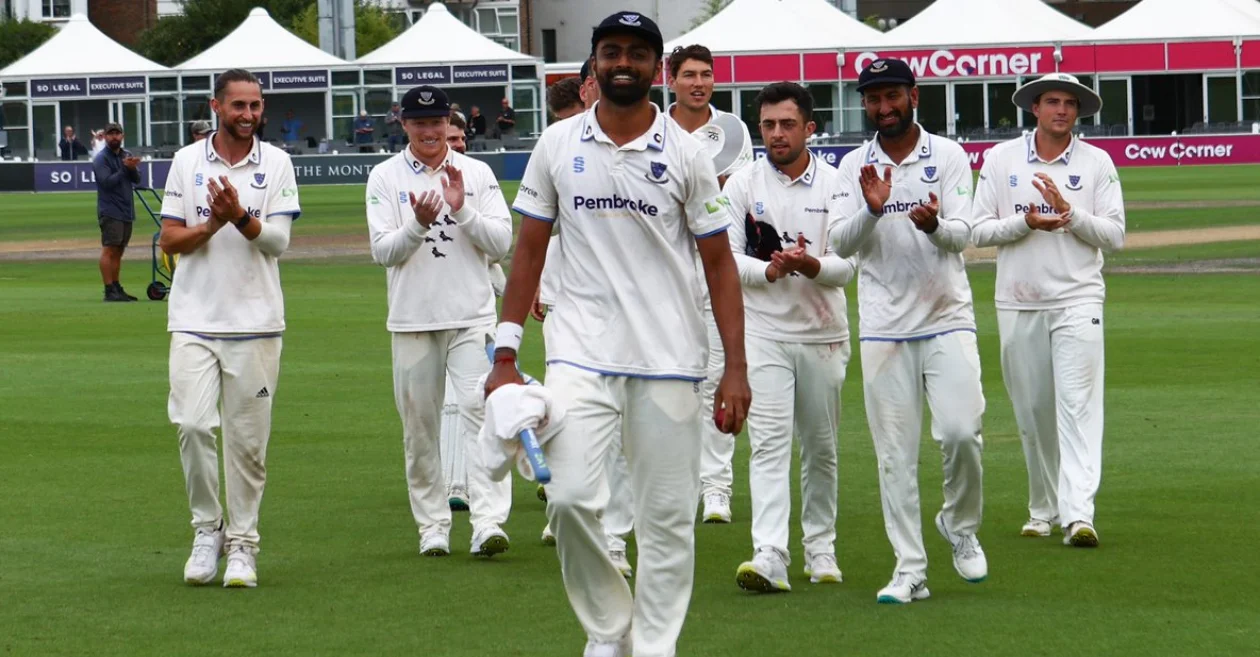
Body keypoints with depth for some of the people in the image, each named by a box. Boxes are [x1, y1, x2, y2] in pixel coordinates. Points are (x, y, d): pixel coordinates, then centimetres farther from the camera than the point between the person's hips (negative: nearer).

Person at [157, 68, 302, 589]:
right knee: (192, 424, -10)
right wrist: (213, 224, -14)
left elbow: (278, 240, -5)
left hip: (255, 320, 0)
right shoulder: (187, 161, 7)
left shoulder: (276, 163, 4)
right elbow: (169, 239, 3)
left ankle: (242, 544, 9)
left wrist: (241, 216, -23)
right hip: (194, 318, 0)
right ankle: (207, 529, 7)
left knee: (248, 437, 1)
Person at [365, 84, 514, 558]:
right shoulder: (385, 177, 4)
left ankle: (488, 523, -19)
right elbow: (383, 251, -4)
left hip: (472, 318, -1)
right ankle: (432, 526, 14)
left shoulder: (477, 174, 6)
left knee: (478, 411, -13)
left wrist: (461, 210, -14)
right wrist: (418, 224, -21)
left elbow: (501, 243, 0)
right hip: (412, 322, 1)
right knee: (419, 425, 4)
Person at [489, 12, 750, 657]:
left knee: (667, 514, 0)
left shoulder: (684, 153, 2)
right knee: (570, 496, -14)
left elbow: (718, 263, 3)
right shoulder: (558, 145, 6)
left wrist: (737, 367, -4)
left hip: (668, 361, 0)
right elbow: (530, 249, 9)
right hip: (579, 354, 0)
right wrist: (505, 355, 2)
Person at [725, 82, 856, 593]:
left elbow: (848, 264, -5)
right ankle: (769, 557, -21)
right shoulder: (742, 185, 1)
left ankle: (820, 549, 24)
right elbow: (725, 256, -4)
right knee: (769, 442, -12)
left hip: (824, 334, 2)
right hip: (763, 332, -1)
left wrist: (811, 265, -27)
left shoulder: (835, 184, 1)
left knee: (821, 447, 11)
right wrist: (768, 270, -23)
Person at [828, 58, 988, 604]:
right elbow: (842, 243, -5)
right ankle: (909, 569, 6)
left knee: (961, 431, -13)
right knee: (895, 453, 1)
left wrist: (934, 224, -32)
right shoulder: (854, 166, 5)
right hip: (884, 326, 1)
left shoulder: (948, 157, 1)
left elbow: (962, 234, -9)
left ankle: (961, 525, 15)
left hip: (947, 318, -1)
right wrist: (872, 209, -25)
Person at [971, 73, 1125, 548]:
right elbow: (979, 230, 2)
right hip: (1018, 303, 2)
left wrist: (1069, 213, -15)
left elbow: (1114, 235, -1)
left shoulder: (1098, 164, 4)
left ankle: (1078, 514, -21)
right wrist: (1025, 223, -14)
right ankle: (1043, 508, 21)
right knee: (1032, 412, 7)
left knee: (1078, 406, -13)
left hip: (1078, 300, -2)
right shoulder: (1001, 160, 6)